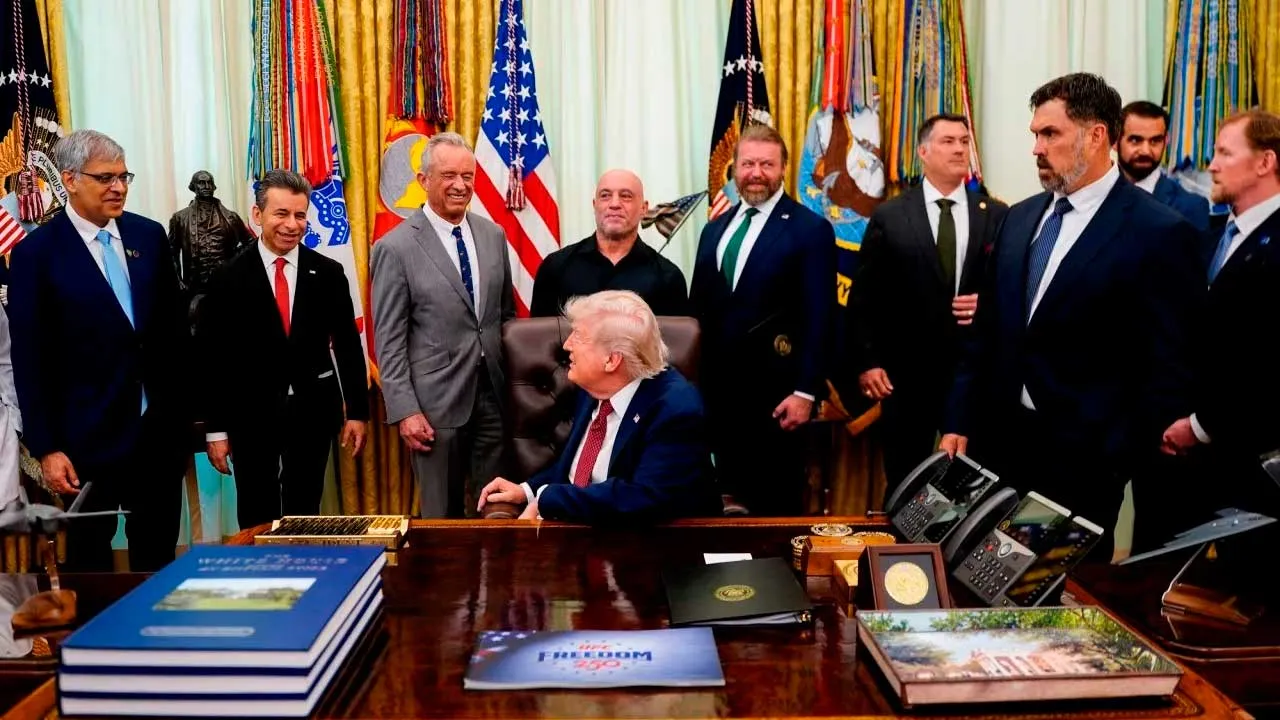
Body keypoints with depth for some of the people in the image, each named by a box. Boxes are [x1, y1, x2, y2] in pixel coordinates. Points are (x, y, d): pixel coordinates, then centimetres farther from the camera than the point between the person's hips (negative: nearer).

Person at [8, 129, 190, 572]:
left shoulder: (150, 235, 4)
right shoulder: (36, 253, -8)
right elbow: (30, 360, -7)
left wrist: (187, 409, 8)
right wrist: (45, 448, -9)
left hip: (161, 429, 4)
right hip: (88, 437, -3)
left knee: (159, 555, 15)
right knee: (89, 559, 13)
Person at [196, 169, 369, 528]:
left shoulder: (328, 273, 1)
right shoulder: (229, 278, -4)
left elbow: (348, 345, 4)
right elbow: (212, 356, -3)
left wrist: (357, 411, 1)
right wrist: (215, 428, -5)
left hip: (312, 411, 1)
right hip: (251, 414, -1)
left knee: (304, 516, 12)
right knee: (257, 520, 10)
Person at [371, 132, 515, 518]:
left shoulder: (494, 235, 8)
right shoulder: (396, 248, -7)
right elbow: (389, 340, -8)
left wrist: (514, 380, 11)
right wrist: (405, 410, -12)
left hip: (494, 394, 4)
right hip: (436, 401, -4)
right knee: (442, 515, 10)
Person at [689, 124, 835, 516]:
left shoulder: (810, 229, -4)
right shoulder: (714, 229, 14)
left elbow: (817, 317, -9)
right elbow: (699, 308, 13)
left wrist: (806, 390, -14)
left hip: (775, 390, -5)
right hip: (718, 388, 5)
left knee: (777, 503, 5)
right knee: (731, 495, 12)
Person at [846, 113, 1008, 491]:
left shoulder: (997, 216, 4)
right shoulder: (889, 217, 1)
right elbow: (863, 297, 0)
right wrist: (866, 362, -7)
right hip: (907, 374, -1)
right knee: (904, 485, 10)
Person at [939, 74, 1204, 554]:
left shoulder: (1159, 233, -9)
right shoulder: (1020, 218, 10)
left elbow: (1169, 368, -9)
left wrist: (1122, 464, -12)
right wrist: (959, 422, 8)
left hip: (1082, 457, -5)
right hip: (998, 440, 6)